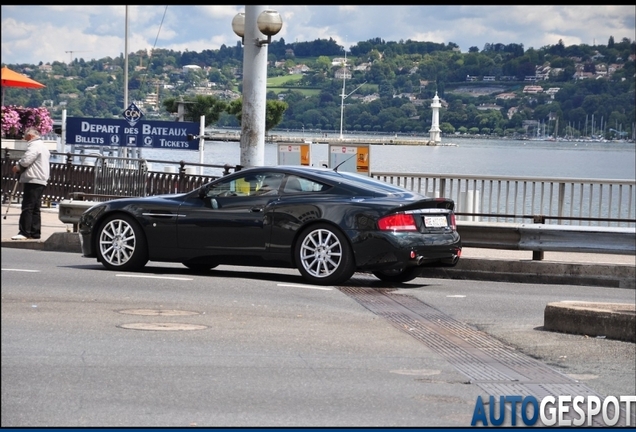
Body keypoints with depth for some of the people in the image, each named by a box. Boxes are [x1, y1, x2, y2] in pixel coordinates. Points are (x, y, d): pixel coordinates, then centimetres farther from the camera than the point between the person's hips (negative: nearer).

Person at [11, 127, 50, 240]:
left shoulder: (34, 145, -10)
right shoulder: (43, 146, 23)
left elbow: (26, 160, -20)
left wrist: (18, 167, -2)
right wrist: (21, 167, 17)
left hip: (33, 180, -10)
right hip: (41, 181, 10)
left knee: (27, 207, -11)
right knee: (35, 208, 10)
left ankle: (24, 232, -14)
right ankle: (35, 233, 10)